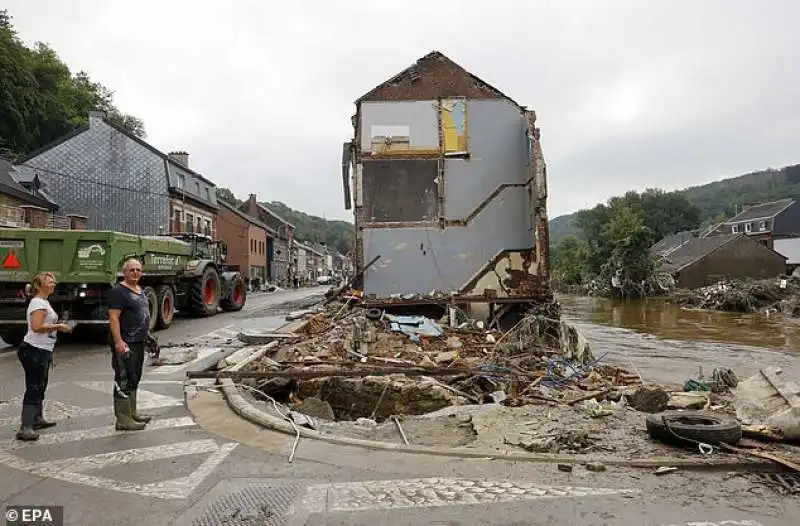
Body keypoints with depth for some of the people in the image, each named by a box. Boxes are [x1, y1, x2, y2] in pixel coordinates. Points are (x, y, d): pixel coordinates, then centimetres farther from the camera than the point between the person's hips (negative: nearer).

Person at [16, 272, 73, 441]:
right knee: (33, 388, -11)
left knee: (40, 386, 21)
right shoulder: (38, 303, -14)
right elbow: (36, 327, -25)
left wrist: (58, 327, 13)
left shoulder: (44, 302, 18)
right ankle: (25, 428, -11)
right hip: (34, 351, -11)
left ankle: (37, 419, 35)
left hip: (42, 351, 11)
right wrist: (58, 326, -18)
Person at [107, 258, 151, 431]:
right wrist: (118, 342, -26)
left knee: (134, 378, 17)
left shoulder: (140, 290, 15)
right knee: (124, 380, -5)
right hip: (125, 344, -10)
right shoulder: (118, 291, -13)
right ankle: (123, 420, 1)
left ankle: (132, 413, 28)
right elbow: (113, 318, -19)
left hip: (139, 342, 10)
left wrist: (148, 334, 21)